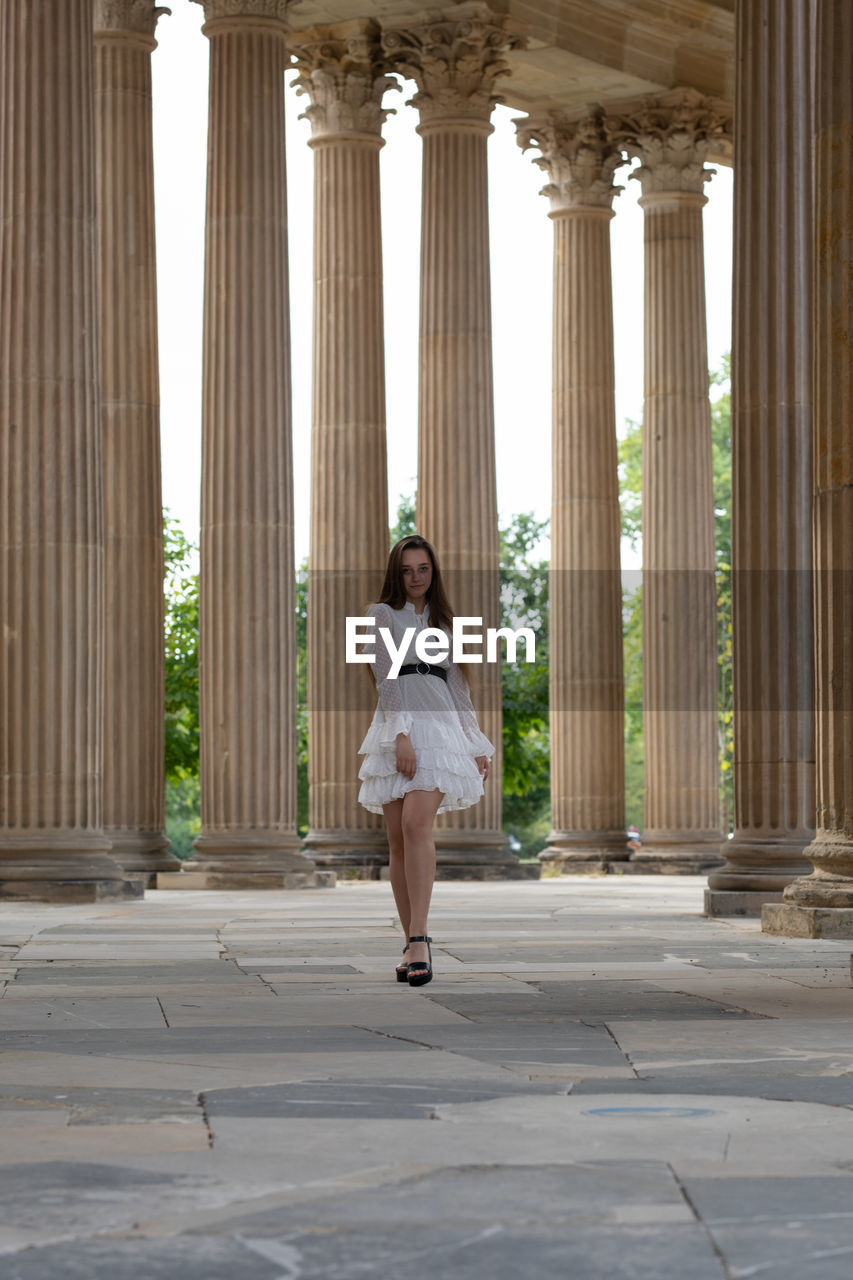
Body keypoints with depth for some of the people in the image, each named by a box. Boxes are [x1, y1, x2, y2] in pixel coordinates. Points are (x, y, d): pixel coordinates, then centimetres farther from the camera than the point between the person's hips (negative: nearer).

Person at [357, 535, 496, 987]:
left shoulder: (442, 622, 20)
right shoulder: (382, 613, 9)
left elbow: (458, 687, 22)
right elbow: (386, 677, -4)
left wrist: (479, 745, 16)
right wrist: (401, 734, -16)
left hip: (440, 726, 0)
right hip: (397, 730, 0)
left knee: (417, 824, -20)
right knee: (398, 840, -1)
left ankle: (419, 939, -28)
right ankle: (412, 946, 6)